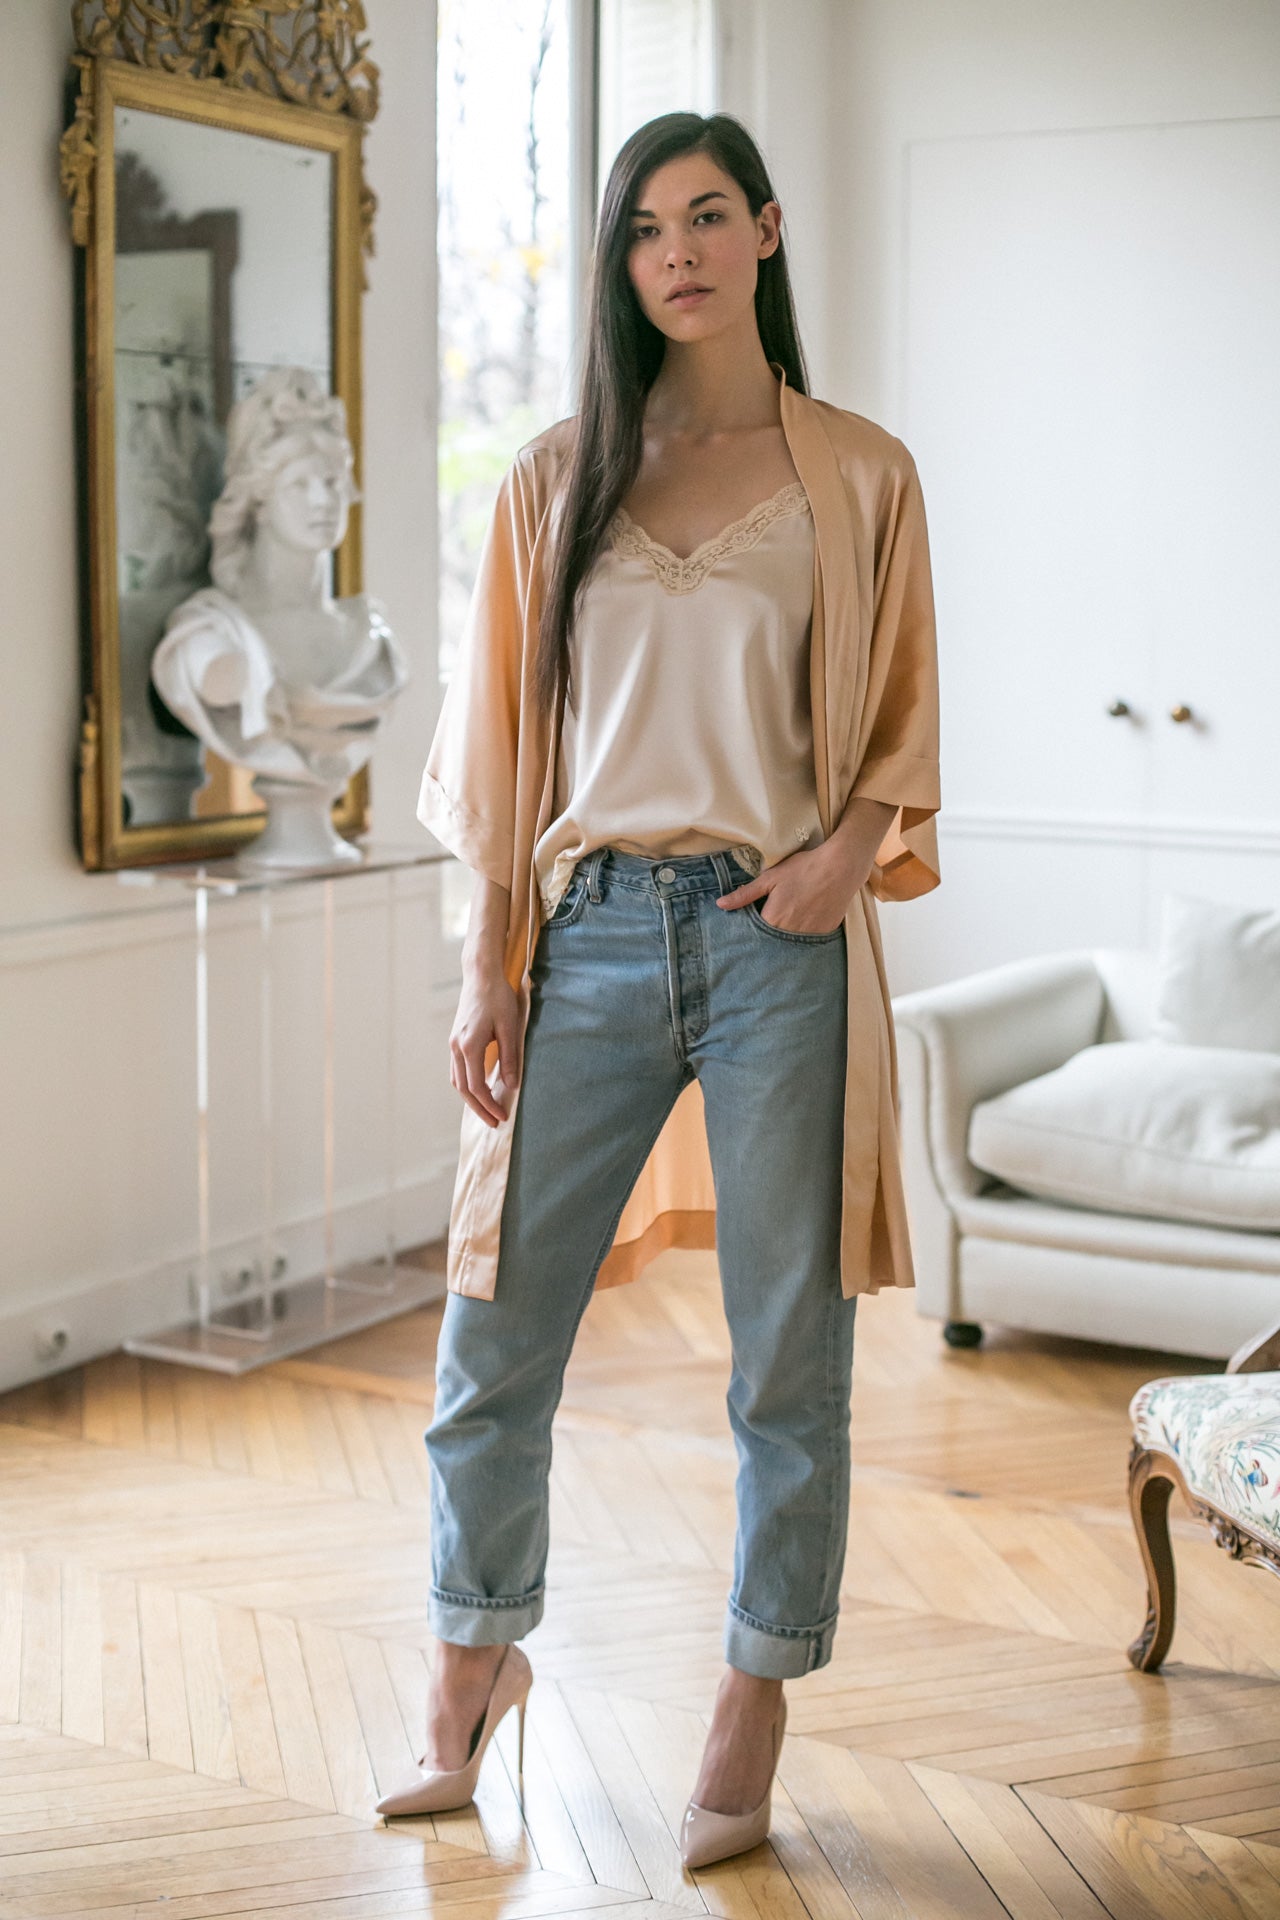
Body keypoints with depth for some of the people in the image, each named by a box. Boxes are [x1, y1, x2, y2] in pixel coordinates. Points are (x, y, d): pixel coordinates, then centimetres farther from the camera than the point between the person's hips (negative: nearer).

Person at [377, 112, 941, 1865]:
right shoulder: (559, 477, 10)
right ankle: (474, 1672, 28)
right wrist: (486, 965, 2)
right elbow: (504, 732, 8)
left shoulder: (860, 476, 5)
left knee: (789, 1355, 5)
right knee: (496, 1339, 5)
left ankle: (754, 1715, 23)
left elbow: (902, 726, 9)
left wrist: (853, 847, -11)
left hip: (780, 942, -1)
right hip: (592, 932, 2)